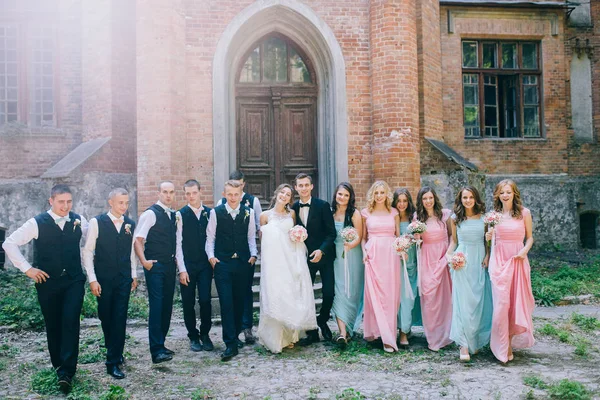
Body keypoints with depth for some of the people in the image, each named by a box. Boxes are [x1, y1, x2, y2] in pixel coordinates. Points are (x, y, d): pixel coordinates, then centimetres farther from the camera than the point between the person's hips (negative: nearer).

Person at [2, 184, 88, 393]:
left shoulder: (79, 221, 1)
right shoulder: (37, 223, -7)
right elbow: (9, 243, -5)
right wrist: (27, 268, -7)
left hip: (74, 281, 1)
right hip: (47, 282, 0)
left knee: (70, 323, -11)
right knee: (53, 326, 9)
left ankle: (67, 372, -9)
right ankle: (58, 366, 26)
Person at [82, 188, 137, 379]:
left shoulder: (130, 224, 5)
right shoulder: (97, 222, -6)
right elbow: (87, 251, -5)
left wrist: (134, 275, 11)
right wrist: (92, 279, -9)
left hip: (124, 279, 2)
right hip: (103, 279, -2)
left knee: (120, 319, -2)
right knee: (106, 317, 10)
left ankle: (114, 361, 5)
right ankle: (113, 350, 31)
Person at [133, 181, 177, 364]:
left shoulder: (174, 215, 13)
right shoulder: (151, 213, -8)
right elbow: (137, 240, -11)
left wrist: (176, 259, 13)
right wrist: (144, 261, -18)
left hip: (170, 265, 7)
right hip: (155, 266, -7)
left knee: (167, 306, 10)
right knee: (156, 306, -9)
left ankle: (160, 344, 22)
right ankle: (156, 351, -6)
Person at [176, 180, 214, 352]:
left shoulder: (209, 213, 4)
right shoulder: (181, 215, -1)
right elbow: (178, 243, -3)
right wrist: (182, 269, -7)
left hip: (205, 264, 1)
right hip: (187, 265, -1)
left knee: (205, 300, -2)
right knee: (188, 303, 6)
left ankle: (205, 334, 18)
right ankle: (193, 336, 22)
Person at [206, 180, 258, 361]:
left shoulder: (248, 212, 6)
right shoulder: (216, 212, 1)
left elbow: (251, 236, 11)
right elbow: (210, 237, 5)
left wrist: (253, 254, 0)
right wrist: (211, 256, -5)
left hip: (243, 263, 3)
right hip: (222, 263, -2)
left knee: (239, 302, 10)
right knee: (226, 303, -7)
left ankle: (235, 336, 27)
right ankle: (230, 344, -5)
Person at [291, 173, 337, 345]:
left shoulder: (323, 205, -7)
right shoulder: (294, 208, 2)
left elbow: (331, 233, -8)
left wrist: (321, 250, -19)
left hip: (324, 255, -2)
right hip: (305, 257, 2)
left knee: (329, 294, -3)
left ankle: (322, 322, 26)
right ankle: (311, 332, 14)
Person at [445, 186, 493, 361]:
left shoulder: (483, 217, 4)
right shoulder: (455, 219, 4)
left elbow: (488, 240, 11)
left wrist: (488, 256, -3)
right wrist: (448, 255, -5)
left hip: (480, 262, 1)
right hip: (462, 262, -1)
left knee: (479, 302, 6)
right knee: (463, 302, -6)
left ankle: (476, 340, 22)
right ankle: (464, 344, -5)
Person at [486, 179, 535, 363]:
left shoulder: (524, 213, 2)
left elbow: (529, 237, 8)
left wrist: (525, 250, -11)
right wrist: (488, 236, -10)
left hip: (518, 261, 0)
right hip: (498, 260, 0)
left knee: (517, 302, 4)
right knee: (501, 303, -4)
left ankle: (510, 341, 20)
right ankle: (502, 347, 6)